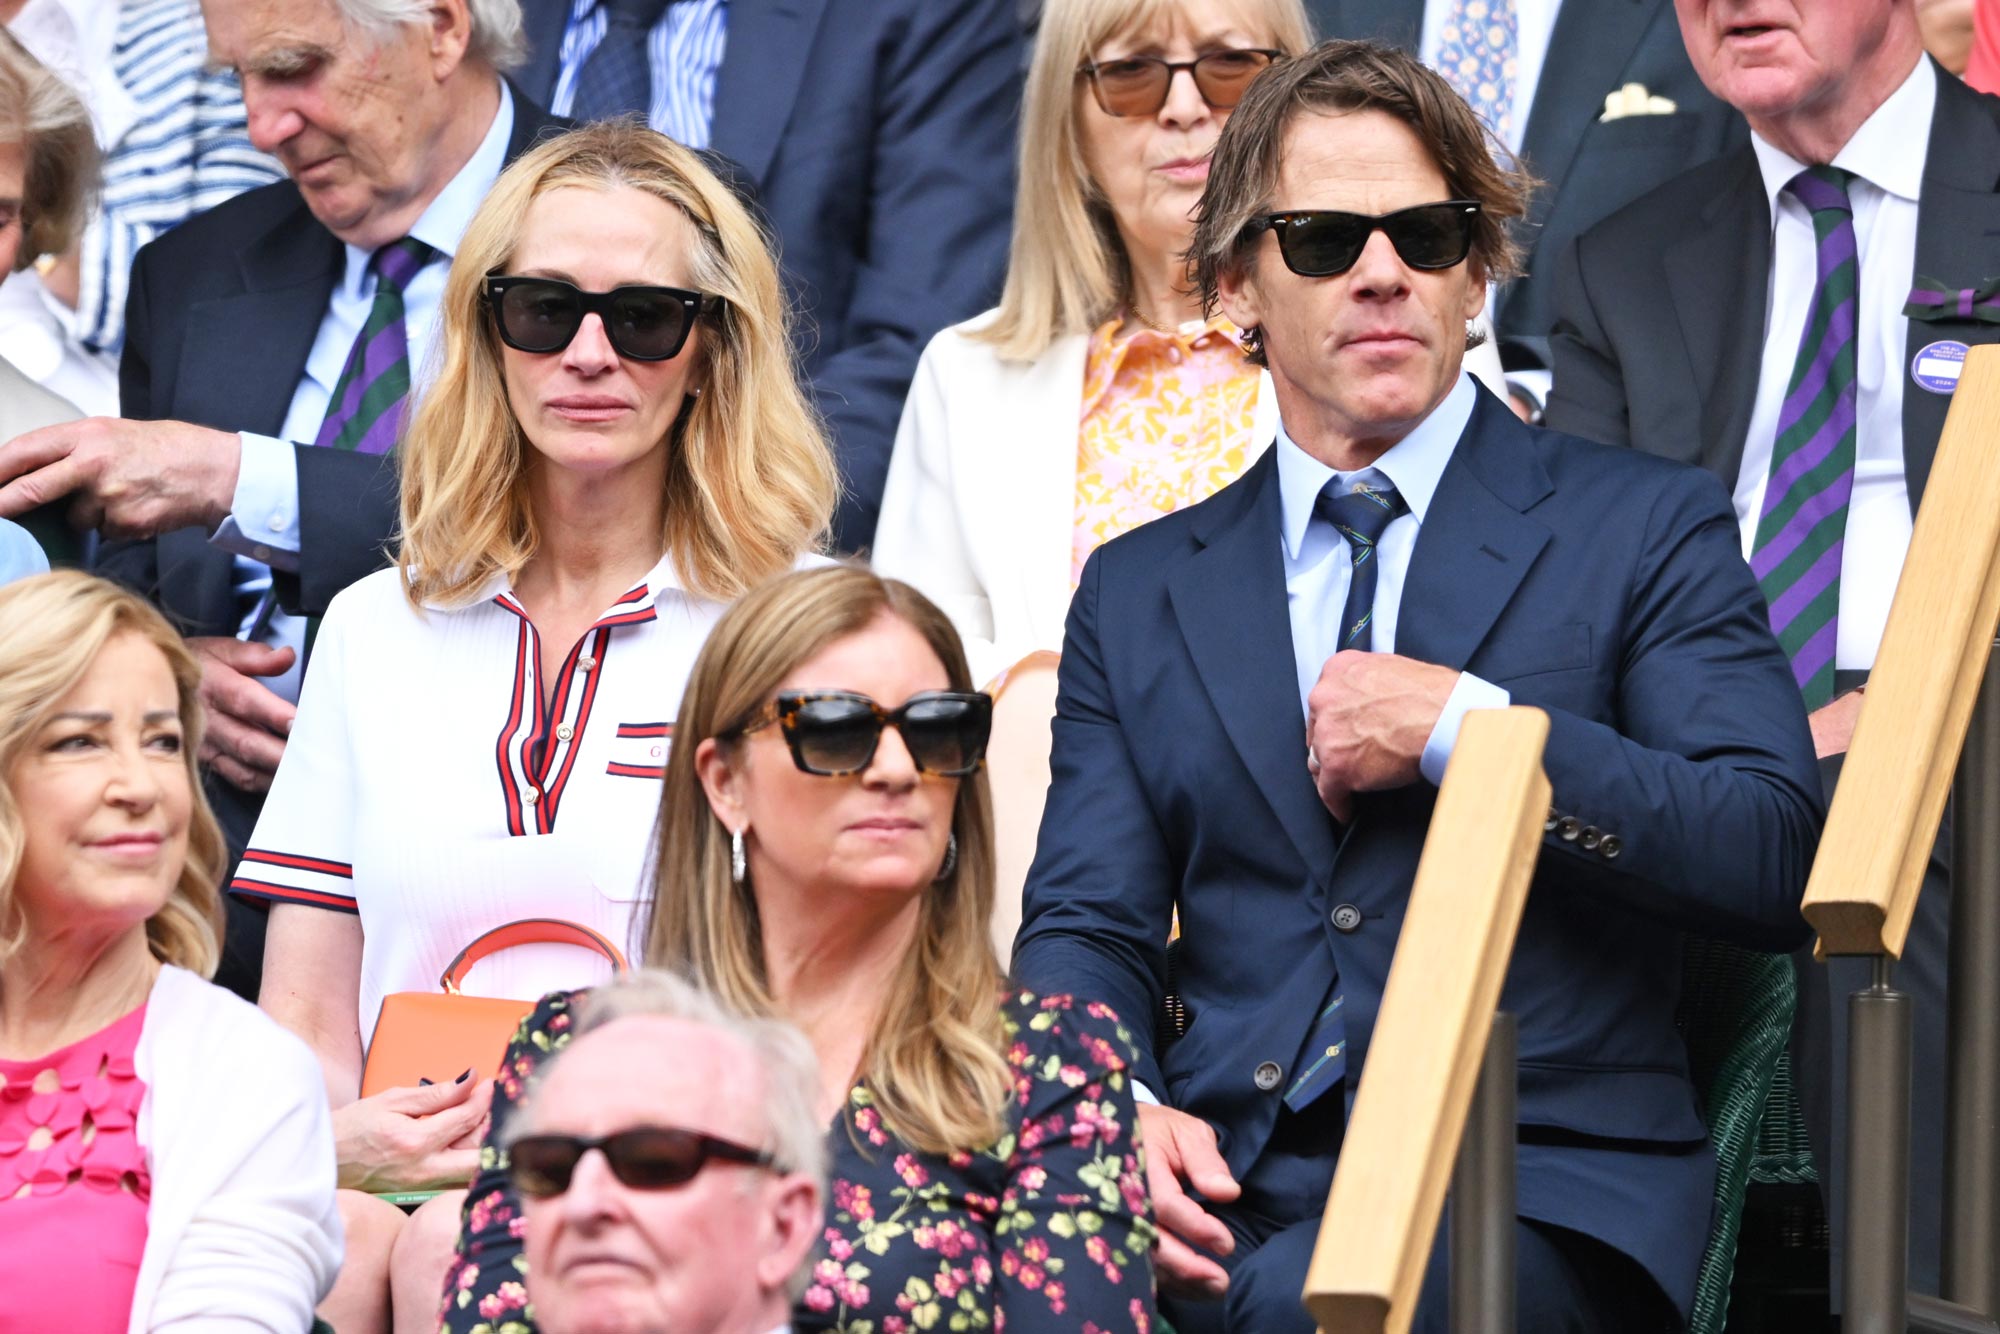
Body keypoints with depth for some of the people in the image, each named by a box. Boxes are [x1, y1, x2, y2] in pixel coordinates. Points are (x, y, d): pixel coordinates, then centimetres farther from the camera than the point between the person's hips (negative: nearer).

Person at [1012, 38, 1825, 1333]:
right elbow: (1083, 930, 13)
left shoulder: (1643, 530, 9)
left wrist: (1460, 729, -9)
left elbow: (1778, 861, -4)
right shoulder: (1138, 593, 19)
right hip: (1227, 1196, 3)